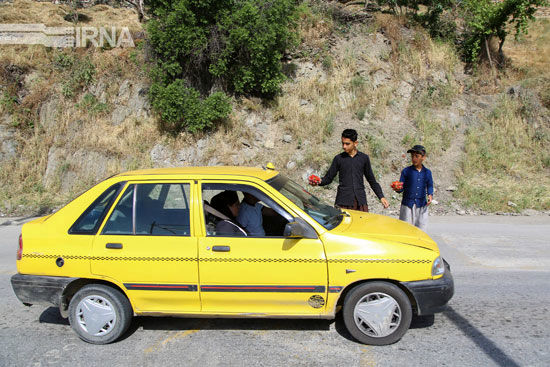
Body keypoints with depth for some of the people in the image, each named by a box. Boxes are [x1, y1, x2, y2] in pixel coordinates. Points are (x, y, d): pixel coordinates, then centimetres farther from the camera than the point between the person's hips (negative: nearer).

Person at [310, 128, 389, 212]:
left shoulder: (364, 158, 9)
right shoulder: (338, 159, 5)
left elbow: (372, 180, 16)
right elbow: (329, 178, 7)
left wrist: (381, 197, 10)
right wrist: (319, 182, -15)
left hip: (361, 202, 2)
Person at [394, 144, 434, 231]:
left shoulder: (427, 172, 6)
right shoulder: (406, 171, -2)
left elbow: (430, 185, 18)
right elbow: (401, 188, -2)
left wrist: (430, 195, 0)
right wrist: (397, 189, -24)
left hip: (422, 206, 2)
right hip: (407, 205, -2)